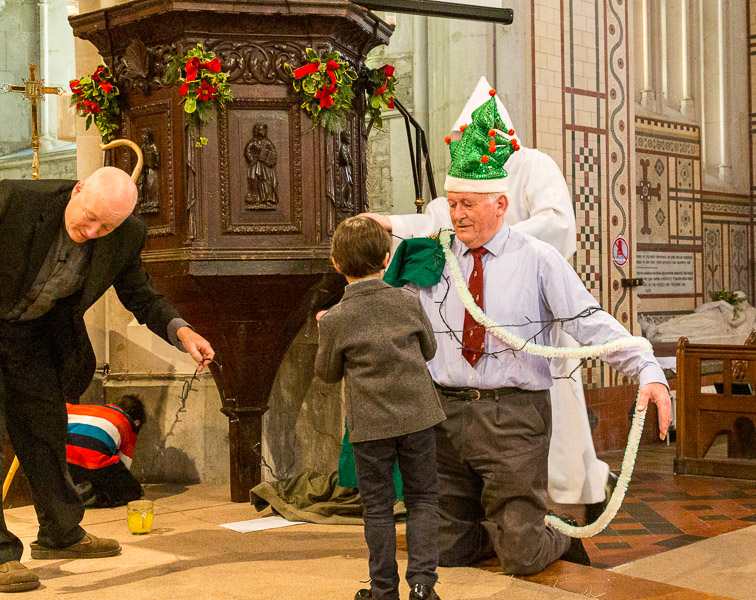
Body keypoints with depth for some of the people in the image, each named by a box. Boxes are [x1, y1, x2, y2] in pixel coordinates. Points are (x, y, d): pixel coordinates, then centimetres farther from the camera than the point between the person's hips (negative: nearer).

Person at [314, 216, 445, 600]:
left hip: (370, 424, -1)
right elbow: (429, 349, 10)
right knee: (422, 497, 13)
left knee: (378, 506, 10)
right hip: (417, 414, 1)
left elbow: (327, 373, 4)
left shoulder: (335, 319, -10)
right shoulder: (409, 302, -4)